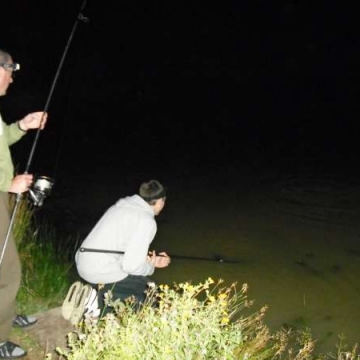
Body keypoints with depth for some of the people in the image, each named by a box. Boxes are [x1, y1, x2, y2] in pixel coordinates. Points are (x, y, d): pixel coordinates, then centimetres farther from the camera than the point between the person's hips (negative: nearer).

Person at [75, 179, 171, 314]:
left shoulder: (124, 204, 11)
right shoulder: (146, 221, -14)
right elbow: (131, 265, -19)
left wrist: (151, 260, 17)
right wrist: (151, 267, 2)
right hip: (101, 271, -9)